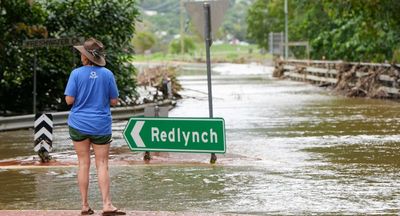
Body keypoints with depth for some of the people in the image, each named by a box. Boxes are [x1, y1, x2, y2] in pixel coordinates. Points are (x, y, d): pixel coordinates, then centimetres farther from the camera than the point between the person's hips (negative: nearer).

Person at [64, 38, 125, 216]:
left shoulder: (76, 74, -8)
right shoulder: (107, 74, -4)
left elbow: (69, 100, -10)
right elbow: (114, 101, 0)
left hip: (79, 124, 0)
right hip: (101, 126, 0)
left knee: (83, 163, 8)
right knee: (102, 165, 2)